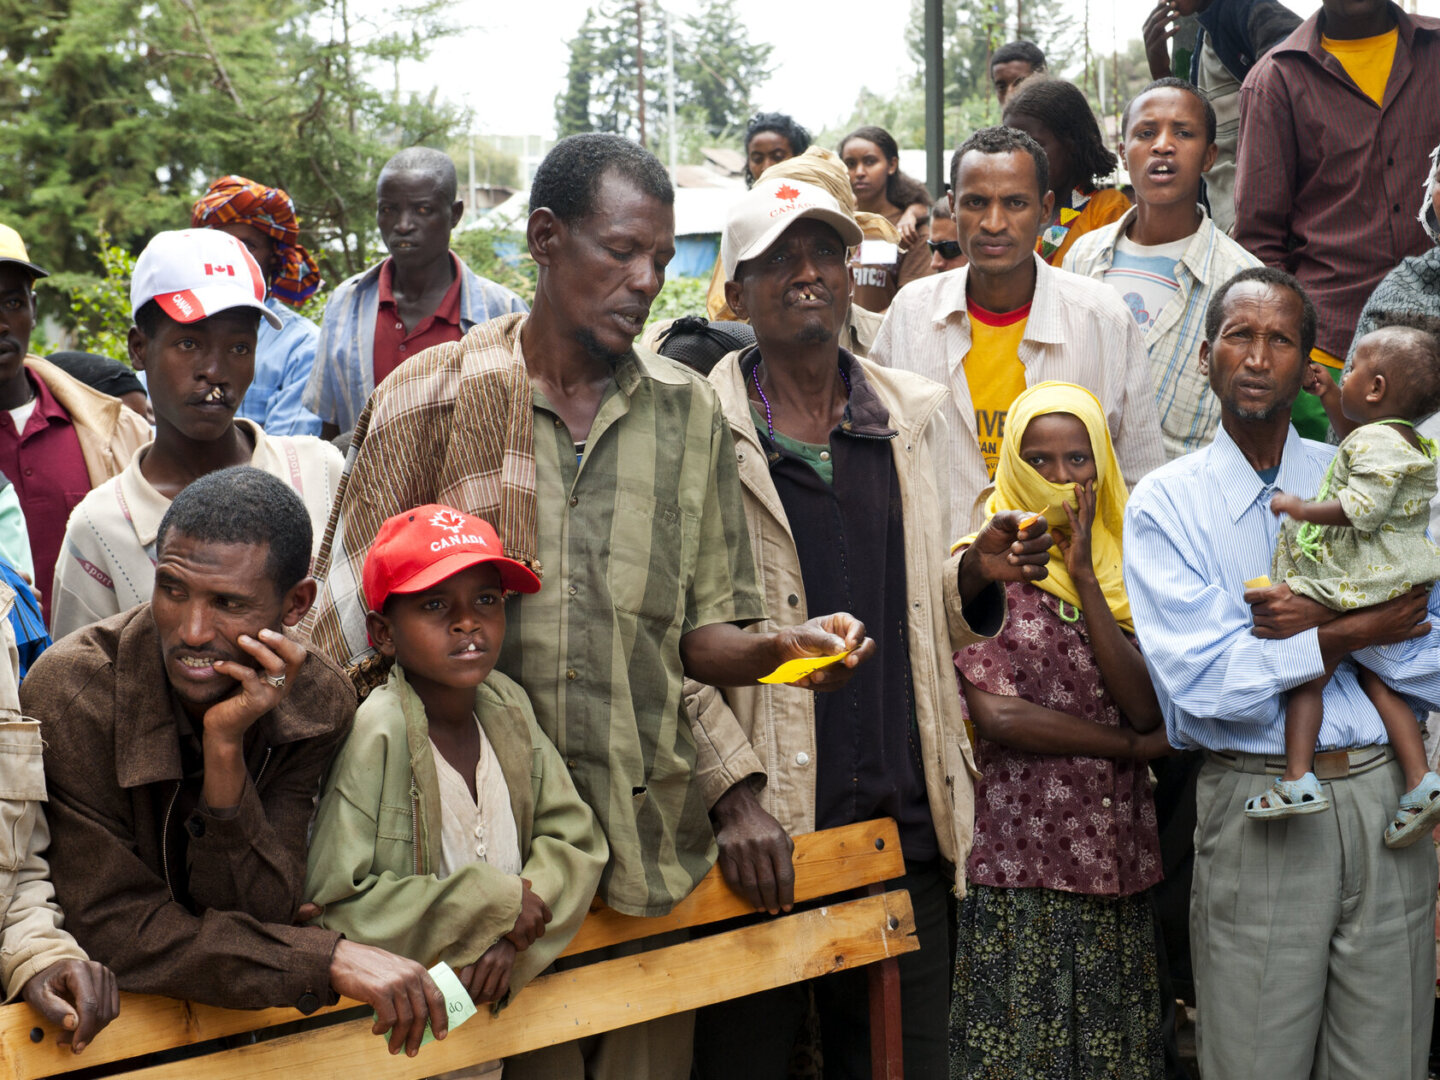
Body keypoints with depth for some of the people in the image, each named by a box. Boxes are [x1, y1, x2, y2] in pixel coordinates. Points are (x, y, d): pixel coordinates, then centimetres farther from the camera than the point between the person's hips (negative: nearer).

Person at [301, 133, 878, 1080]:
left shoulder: (688, 413, 8)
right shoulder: (433, 397, 0)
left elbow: (698, 634, 9)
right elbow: (353, 622, 2)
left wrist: (780, 647, -12)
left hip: (650, 835, 3)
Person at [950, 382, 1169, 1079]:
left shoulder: (1121, 574, 11)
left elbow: (1148, 708, -5)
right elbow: (995, 714, -12)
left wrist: (1084, 577, -9)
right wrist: (1131, 745, -5)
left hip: (1118, 862, 4)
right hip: (1021, 864, -4)